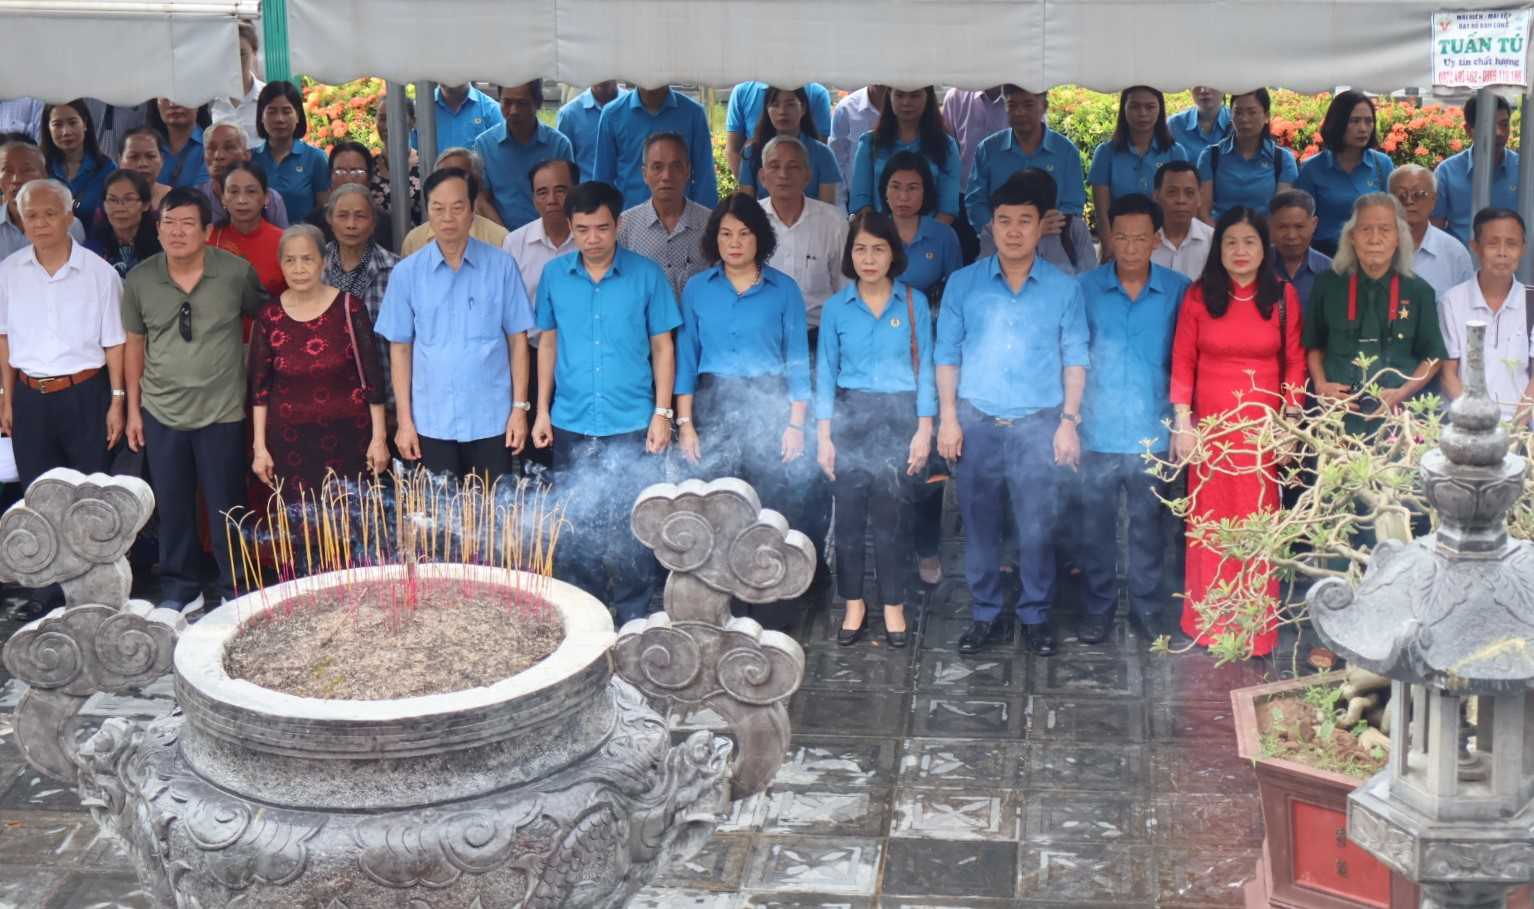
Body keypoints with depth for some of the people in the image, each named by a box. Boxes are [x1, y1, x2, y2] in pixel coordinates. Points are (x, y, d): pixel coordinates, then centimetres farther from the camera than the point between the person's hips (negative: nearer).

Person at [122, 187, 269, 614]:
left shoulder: (237, 272, -10)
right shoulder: (139, 281, -2)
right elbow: (134, 345, 7)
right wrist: (133, 410, 8)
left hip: (222, 413, -2)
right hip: (161, 414, 3)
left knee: (225, 509, 6)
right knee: (172, 508, 12)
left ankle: (235, 592, 22)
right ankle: (180, 590, 27)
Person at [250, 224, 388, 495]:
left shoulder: (349, 308, -4)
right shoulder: (270, 316, 2)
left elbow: (372, 377, -1)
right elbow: (259, 386, 7)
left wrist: (379, 437, -2)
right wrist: (259, 447, 4)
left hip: (347, 438, -1)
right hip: (290, 442, 1)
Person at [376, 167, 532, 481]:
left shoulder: (501, 266, -1)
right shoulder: (406, 273, 2)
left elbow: (517, 338, 2)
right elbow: (400, 348, 5)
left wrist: (520, 407, -2)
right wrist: (404, 419, 1)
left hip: (491, 419, -1)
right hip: (432, 422, 1)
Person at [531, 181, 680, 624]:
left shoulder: (646, 275, -3)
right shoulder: (554, 275, 3)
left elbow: (662, 347, 1)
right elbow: (548, 343, 11)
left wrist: (662, 413, -4)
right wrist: (542, 411, 7)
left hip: (632, 424, -2)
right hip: (571, 423, 2)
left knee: (631, 527, 2)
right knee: (578, 525, 11)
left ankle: (633, 619, 15)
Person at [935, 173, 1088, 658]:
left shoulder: (1064, 288, 3)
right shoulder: (963, 283, 5)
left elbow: (1074, 360, 3)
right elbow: (947, 355, 4)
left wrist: (1070, 421, -3)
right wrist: (948, 417, -2)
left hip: (1038, 423, -1)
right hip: (976, 420, 1)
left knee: (1036, 527, 1)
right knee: (979, 524, 7)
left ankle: (1036, 615, 15)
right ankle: (985, 614, 19)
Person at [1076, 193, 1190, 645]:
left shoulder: (1177, 290, 0)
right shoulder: (1085, 288, -1)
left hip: (1153, 434, 0)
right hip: (1098, 432, 0)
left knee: (1148, 527, 10)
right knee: (1096, 527, 8)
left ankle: (1148, 609, 24)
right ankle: (1097, 608, 23)